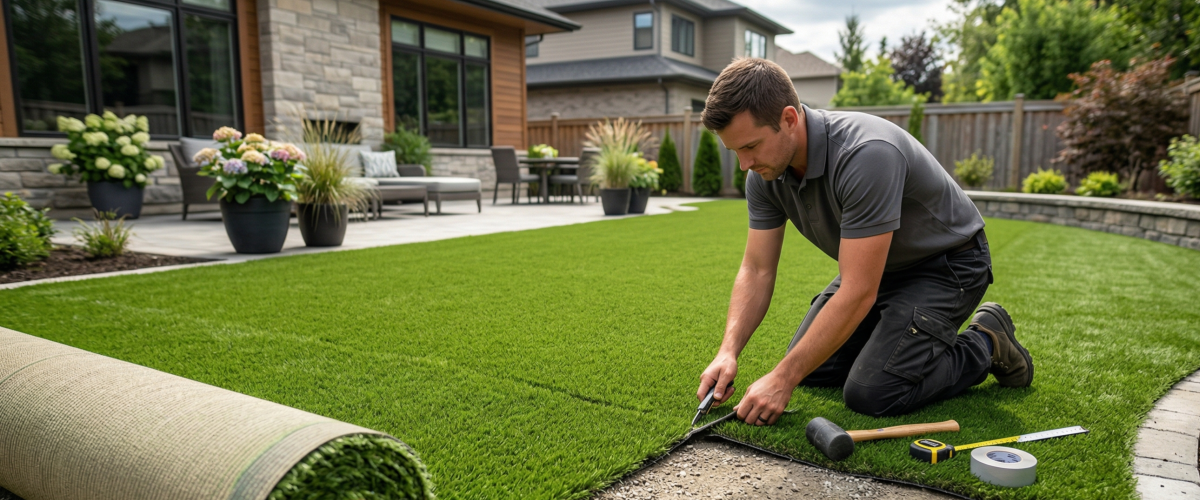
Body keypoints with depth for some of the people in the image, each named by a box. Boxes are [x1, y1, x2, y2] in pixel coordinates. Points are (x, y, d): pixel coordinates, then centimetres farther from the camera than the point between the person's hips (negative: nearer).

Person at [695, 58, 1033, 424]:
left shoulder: (866, 154, -39)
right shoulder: (766, 172, -15)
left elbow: (858, 294, -37)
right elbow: (757, 270, -8)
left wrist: (782, 379, -34)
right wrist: (728, 351, -22)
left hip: (945, 264, -7)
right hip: (874, 264, 7)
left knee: (871, 392, -19)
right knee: (812, 368, 4)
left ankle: (986, 345, 5)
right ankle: (904, 327, 23)